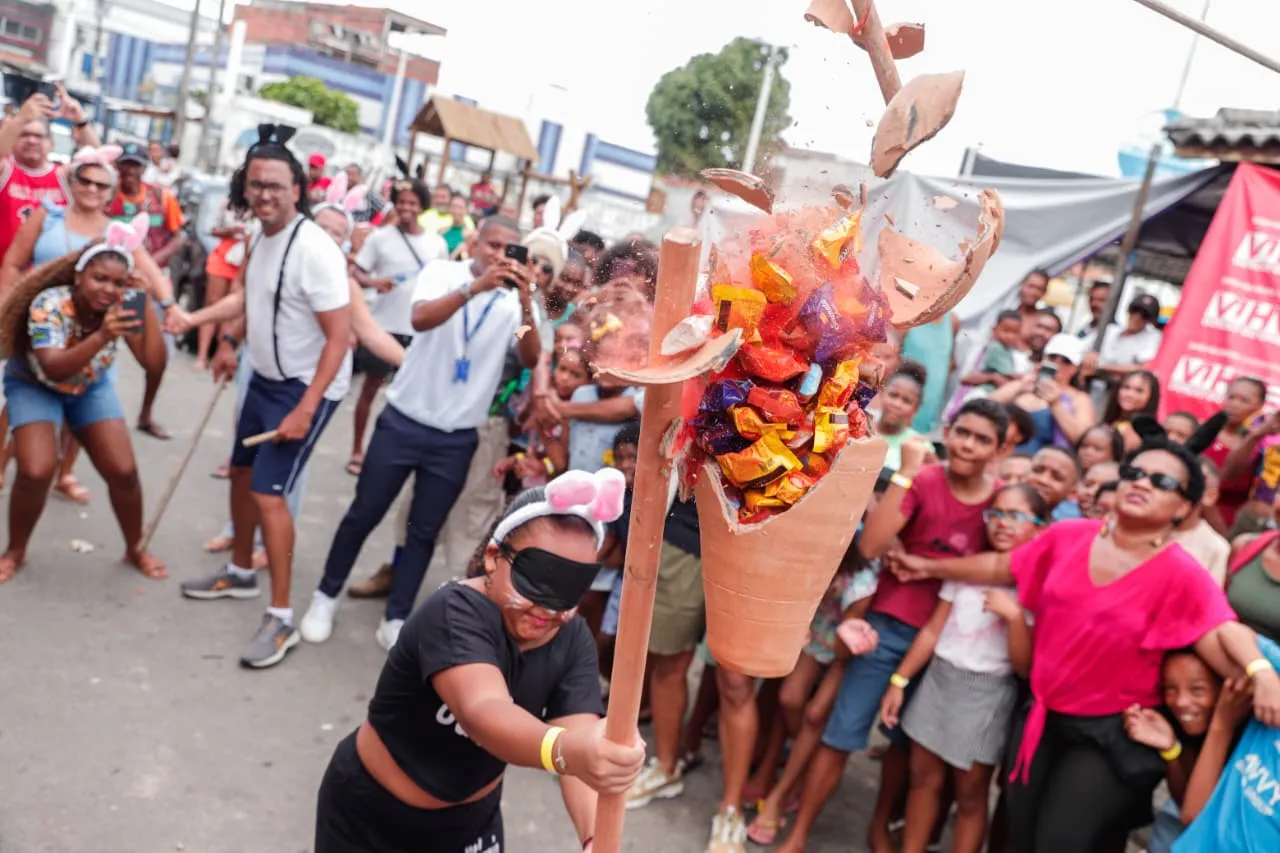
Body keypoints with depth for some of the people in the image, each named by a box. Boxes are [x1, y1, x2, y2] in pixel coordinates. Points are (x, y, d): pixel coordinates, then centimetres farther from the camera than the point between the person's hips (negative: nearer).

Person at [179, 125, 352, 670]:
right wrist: (231, 344, 20)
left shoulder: (314, 250, -24)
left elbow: (339, 336, -26)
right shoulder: (263, 235, 3)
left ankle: (281, 619, -2)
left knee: (268, 492, -13)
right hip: (265, 378, 9)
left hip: (307, 388, -9)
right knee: (242, 472, 20)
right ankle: (240, 572, 42)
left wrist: (305, 409, -29)